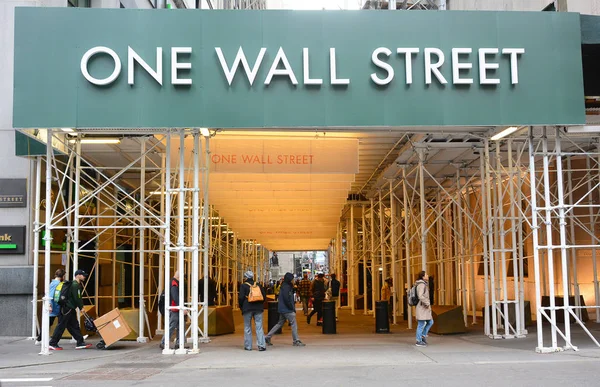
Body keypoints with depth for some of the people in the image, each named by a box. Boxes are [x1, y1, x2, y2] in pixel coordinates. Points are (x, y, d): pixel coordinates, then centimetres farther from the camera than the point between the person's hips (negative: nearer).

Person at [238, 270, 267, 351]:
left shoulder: (243, 286, -3)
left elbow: (241, 297, -10)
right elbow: (264, 296, 11)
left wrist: (241, 306, 4)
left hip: (247, 308, -3)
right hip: (258, 308, 3)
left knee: (247, 327, 7)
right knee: (259, 327, 0)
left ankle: (248, 346, 8)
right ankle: (261, 345, -8)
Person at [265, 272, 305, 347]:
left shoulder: (285, 286, 15)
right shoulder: (286, 287, -16)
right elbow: (287, 299, -22)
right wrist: (293, 308, -15)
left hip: (283, 309, 10)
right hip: (287, 310, -10)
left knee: (280, 323, 15)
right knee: (294, 324, -4)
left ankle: (268, 337, 16)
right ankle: (296, 341, 1)